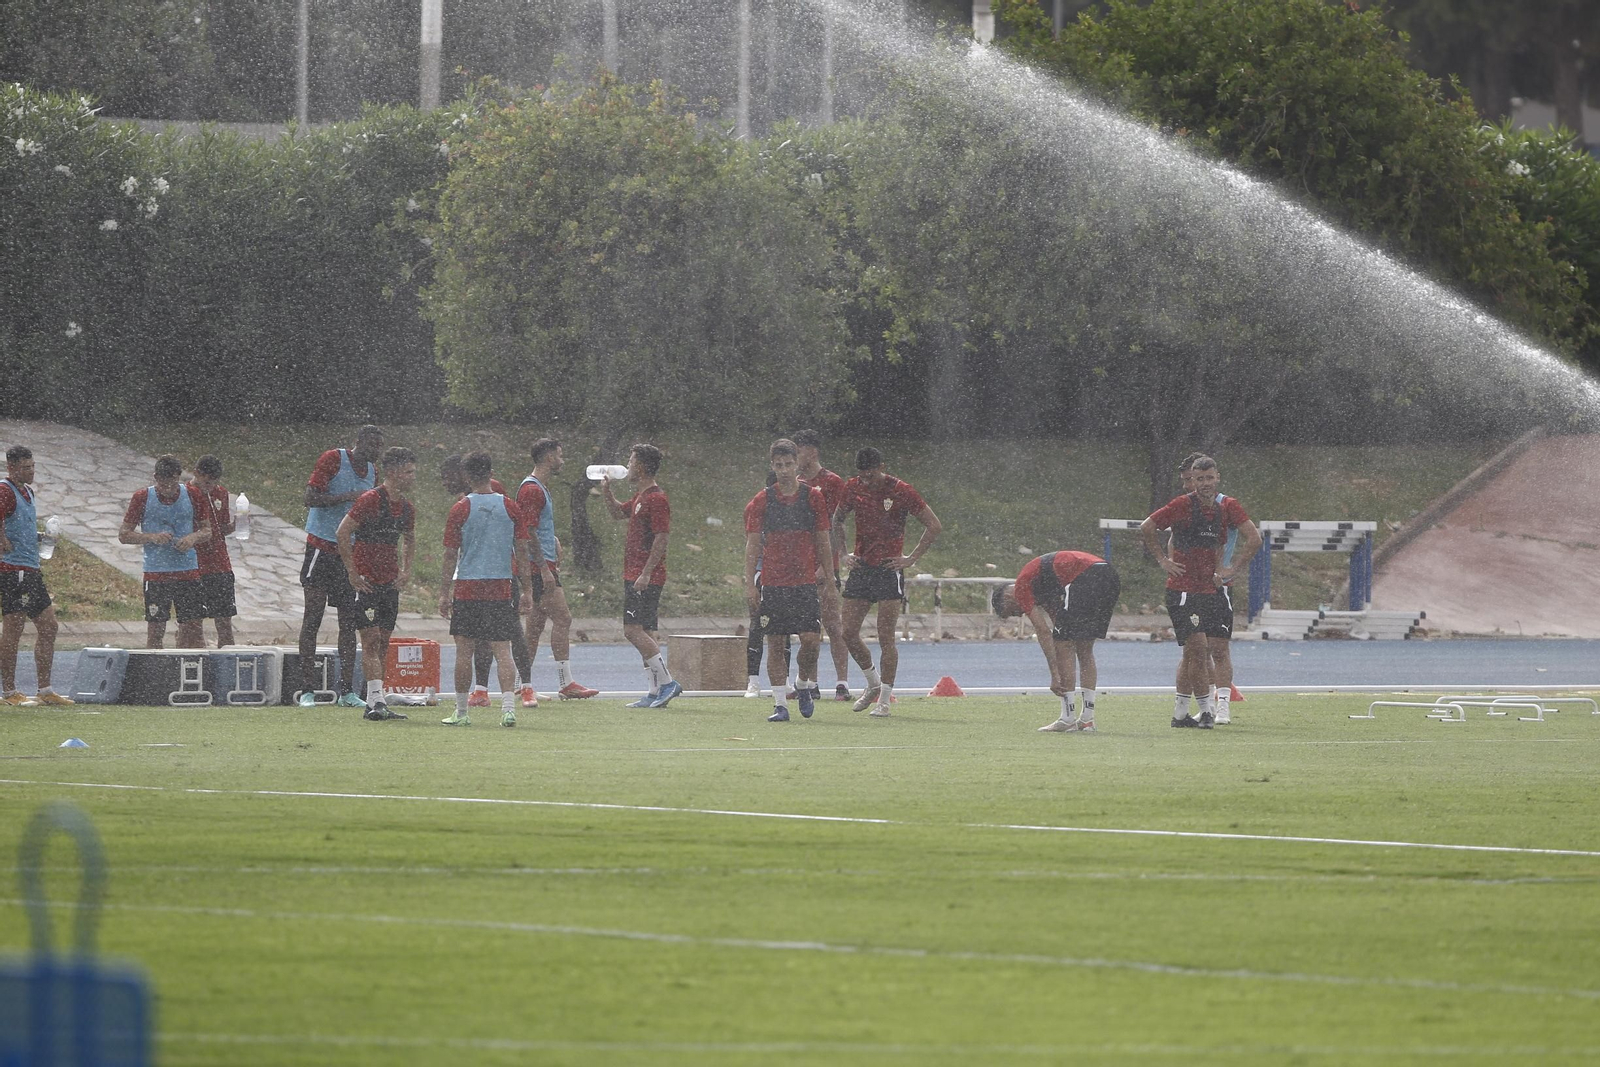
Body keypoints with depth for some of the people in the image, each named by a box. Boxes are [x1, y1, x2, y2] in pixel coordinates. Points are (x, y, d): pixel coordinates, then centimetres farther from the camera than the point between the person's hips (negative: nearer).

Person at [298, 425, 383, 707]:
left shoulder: (372, 470, 12)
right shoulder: (333, 460, -9)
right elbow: (311, 498, -16)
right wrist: (348, 497, -22)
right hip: (322, 547, -6)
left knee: (349, 622, 4)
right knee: (313, 617, -4)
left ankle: (346, 691, 7)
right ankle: (306, 689, -2)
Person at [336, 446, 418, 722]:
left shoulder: (406, 508, 9)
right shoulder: (370, 500, -14)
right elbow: (343, 533, -15)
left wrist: (406, 570, 15)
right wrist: (353, 573, -15)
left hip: (390, 582, 7)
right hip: (366, 582, -7)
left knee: (383, 642, 7)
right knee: (371, 639, -12)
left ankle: (374, 705, 11)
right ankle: (376, 700, -19)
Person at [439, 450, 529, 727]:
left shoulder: (460, 509, -4)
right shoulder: (509, 507, 2)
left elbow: (451, 554, -3)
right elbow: (522, 550, 5)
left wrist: (444, 592, 3)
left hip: (467, 587, -2)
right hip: (501, 587, 2)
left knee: (464, 651, 5)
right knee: (502, 651, 0)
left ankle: (461, 712, 9)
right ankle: (508, 707, -13)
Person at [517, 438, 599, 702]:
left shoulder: (538, 488, 20)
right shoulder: (532, 490, -13)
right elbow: (529, 533, -19)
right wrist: (544, 568, -22)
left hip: (542, 567, 11)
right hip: (540, 565, -11)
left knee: (536, 624, 9)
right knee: (562, 619, -12)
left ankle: (524, 684, 10)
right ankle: (565, 683, -14)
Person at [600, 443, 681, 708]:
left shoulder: (656, 499, -14)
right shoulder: (639, 497, 16)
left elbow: (661, 538, -19)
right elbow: (617, 512, 34)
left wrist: (646, 574, -23)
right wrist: (607, 492, 16)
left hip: (647, 577, -10)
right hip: (634, 575, 10)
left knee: (633, 629, -14)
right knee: (643, 632, 8)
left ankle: (666, 682, -12)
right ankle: (656, 692, 9)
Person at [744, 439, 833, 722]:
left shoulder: (814, 497, 4)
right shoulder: (761, 502, 2)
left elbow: (823, 541, 8)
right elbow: (753, 545, 4)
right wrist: (749, 584, -2)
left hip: (806, 582, 0)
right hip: (772, 583, 0)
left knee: (811, 639, -10)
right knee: (775, 643, -1)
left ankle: (804, 683, 18)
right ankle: (779, 704, 4)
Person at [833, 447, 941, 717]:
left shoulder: (901, 492, -9)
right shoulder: (853, 488, 5)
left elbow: (934, 526, -5)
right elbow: (837, 520, 23)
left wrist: (911, 559, -9)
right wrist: (842, 553, 11)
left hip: (889, 570, -5)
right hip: (860, 568, 5)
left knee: (886, 638, -6)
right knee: (848, 633, 2)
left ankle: (884, 700, 0)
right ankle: (873, 683, 24)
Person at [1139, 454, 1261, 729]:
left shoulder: (1228, 507, 3)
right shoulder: (1181, 506, -7)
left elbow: (1254, 539, 6)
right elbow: (1146, 529, 2)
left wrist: (1232, 569, 0)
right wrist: (1163, 560, 0)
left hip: (1214, 588, 4)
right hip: (1182, 590, -4)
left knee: (1193, 653, 8)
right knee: (1198, 647, -12)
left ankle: (1180, 712, 16)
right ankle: (1206, 710, -5)